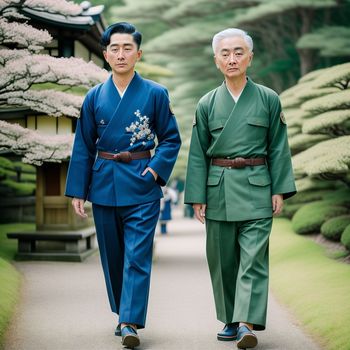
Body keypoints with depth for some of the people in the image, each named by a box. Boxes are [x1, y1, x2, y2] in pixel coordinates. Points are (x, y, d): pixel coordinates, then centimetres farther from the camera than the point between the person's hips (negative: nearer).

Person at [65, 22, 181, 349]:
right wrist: (77, 190, 3)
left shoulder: (155, 94, -1)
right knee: (112, 256, 12)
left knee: (137, 256, -9)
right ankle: (123, 314, 26)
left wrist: (156, 169, -11)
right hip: (104, 186, 3)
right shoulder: (94, 97, 5)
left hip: (141, 186, -3)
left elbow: (171, 139, 5)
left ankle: (130, 323, -9)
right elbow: (83, 147, 7)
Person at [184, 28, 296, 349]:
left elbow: (278, 149, 4)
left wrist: (279, 190, -2)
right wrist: (197, 197, 1)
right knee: (222, 259, 8)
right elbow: (198, 154, 6)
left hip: (256, 189, -2)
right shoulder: (207, 104, 5)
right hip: (218, 189, 2)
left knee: (253, 257, -9)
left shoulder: (268, 99, 2)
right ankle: (230, 319, 21)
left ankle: (247, 323, -11)